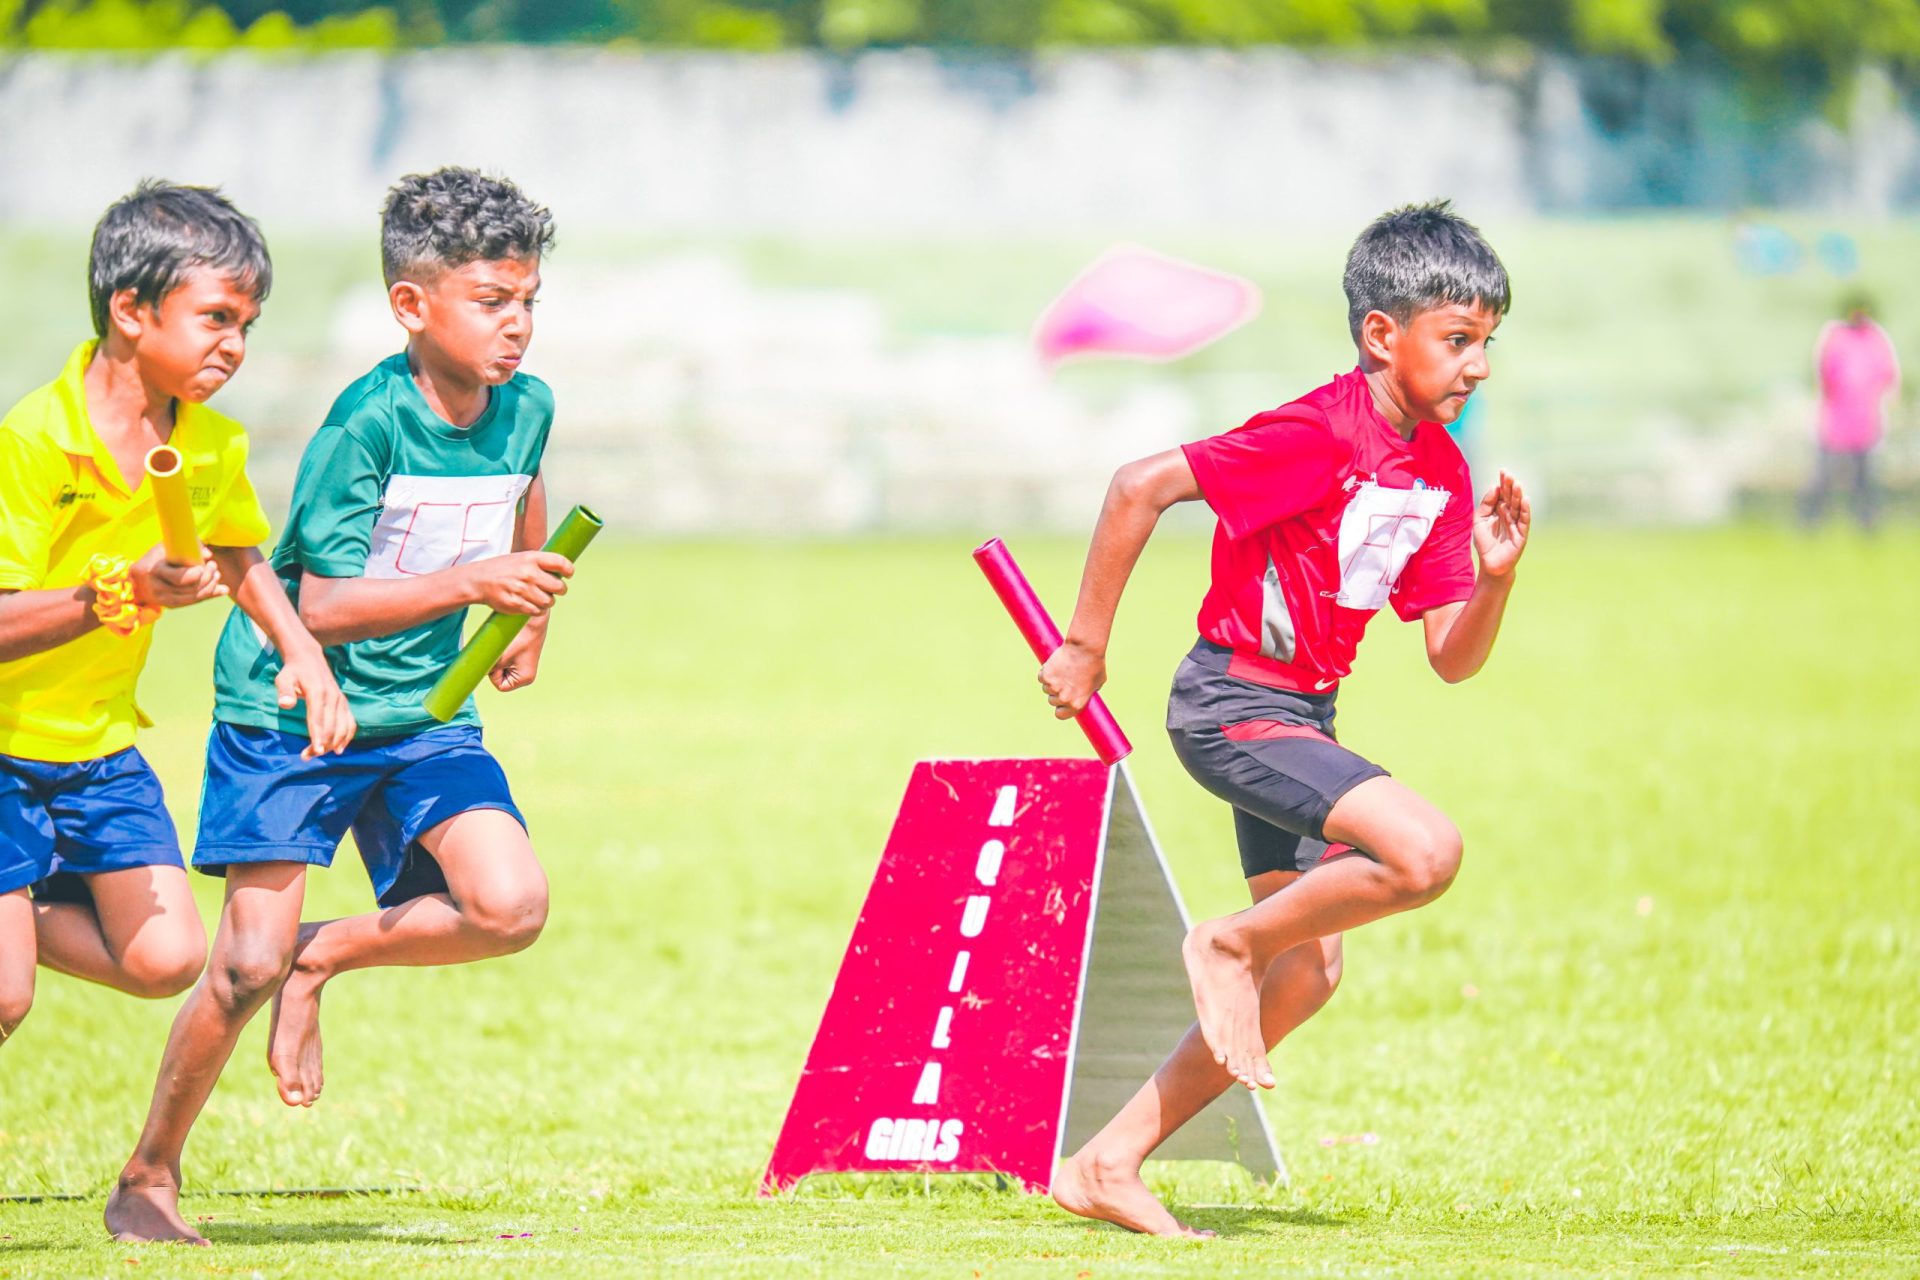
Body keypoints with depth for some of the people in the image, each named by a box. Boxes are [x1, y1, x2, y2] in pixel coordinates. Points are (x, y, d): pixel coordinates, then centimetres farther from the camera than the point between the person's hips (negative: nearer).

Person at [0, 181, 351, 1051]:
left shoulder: (213, 446, -3)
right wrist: (122, 595, -41)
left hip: (102, 743, 6)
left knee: (166, 960, -4)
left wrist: (301, 652, 2)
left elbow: (239, 560, 19)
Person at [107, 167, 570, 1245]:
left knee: (510, 907, -18)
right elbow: (325, 605, -26)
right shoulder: (368, 422, -22)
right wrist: (471, 581, -35)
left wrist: (532, 612, 28)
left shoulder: (526, 408, -4)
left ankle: (324, 960, 8)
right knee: (247, 964, -8)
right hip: (287, 710, -5)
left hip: (423, 713, 5)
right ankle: (148, 1178, 12)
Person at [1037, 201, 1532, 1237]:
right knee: (1426, 852, -27)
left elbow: (1452, 658, 6)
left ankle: (1108, 1165, 17)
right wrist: (1085, 645, -16)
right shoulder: (1316, 435, -20)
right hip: (1232, 704, -10)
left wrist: (1495, 575, -14)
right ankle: (1229, 945, -5)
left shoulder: (1441, 470, 5)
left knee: (1310, 969, 11)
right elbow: (1140, 486, -22)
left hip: (1300, 718, 10)